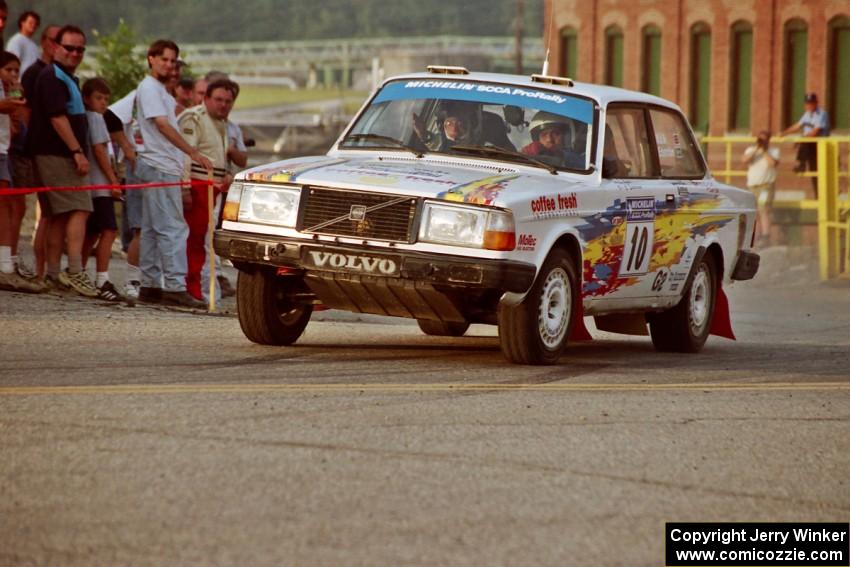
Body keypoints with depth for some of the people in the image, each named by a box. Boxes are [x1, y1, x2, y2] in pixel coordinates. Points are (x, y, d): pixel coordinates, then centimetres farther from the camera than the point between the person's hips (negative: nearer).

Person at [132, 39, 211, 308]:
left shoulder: (161, 91, 21)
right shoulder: (149, 88, -10)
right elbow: (162, 125, -18)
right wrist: (193, 153, -22)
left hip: (165, 168, 10)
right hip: (158, 167, -10)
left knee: (153, 229, 10)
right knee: (172, 228, -14)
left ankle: (149, 286, 12)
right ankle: (175, 286, -18)